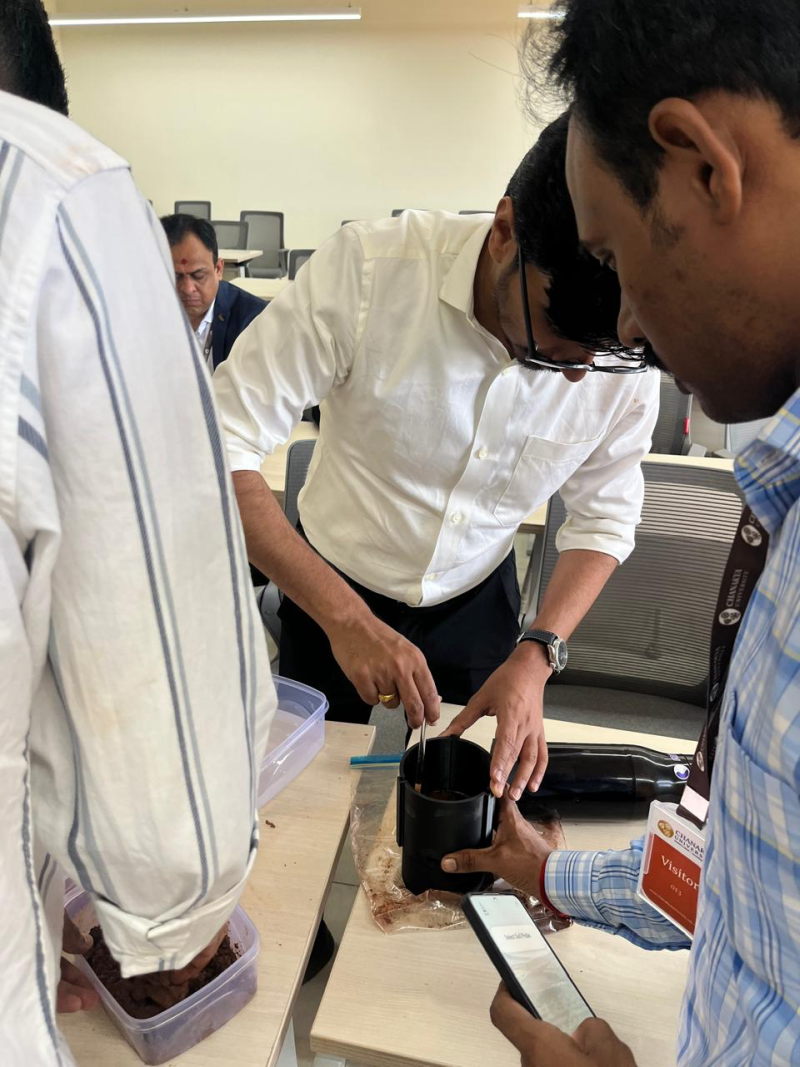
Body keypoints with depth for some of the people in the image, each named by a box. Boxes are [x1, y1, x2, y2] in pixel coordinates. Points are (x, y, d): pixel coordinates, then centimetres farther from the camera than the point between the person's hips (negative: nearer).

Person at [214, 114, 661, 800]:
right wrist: (343, 613, -35)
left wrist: (536, 656, -21)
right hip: (332, 590, -1)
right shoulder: (368, 267, -31)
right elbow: (221, 445, -30)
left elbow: (605, 517, -7)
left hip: (477, 601, 2)